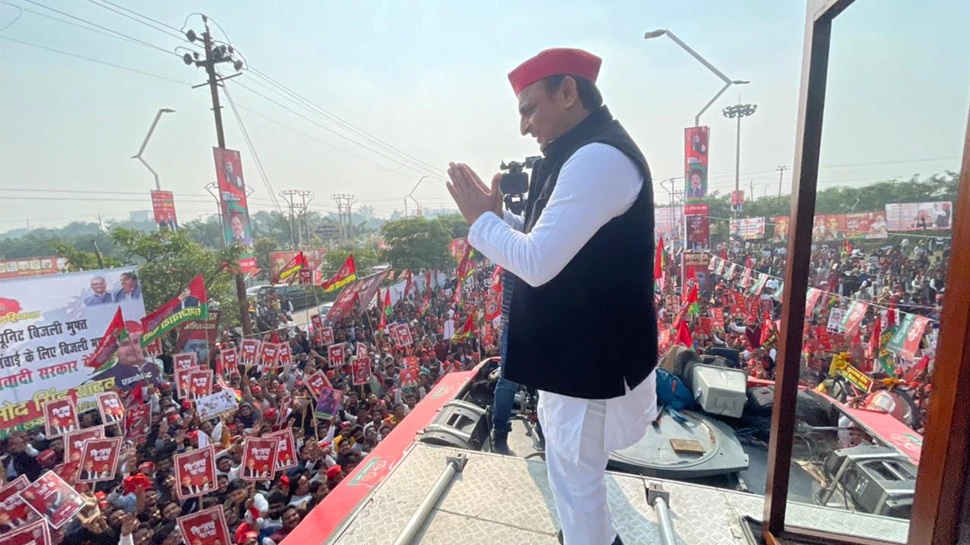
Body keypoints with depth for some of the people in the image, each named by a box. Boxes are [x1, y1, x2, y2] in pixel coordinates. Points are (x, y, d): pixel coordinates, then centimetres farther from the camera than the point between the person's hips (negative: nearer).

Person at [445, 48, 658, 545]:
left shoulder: (598, 158, -23)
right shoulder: (585, 157, 11)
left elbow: (537, 263, -29)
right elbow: (553, 245, 16)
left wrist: (479, 220, -13)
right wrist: (498, 213, 4)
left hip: (589, 362, -10)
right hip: (576, 353, 11)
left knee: (576, 479, 10)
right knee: (571, 471, 28)